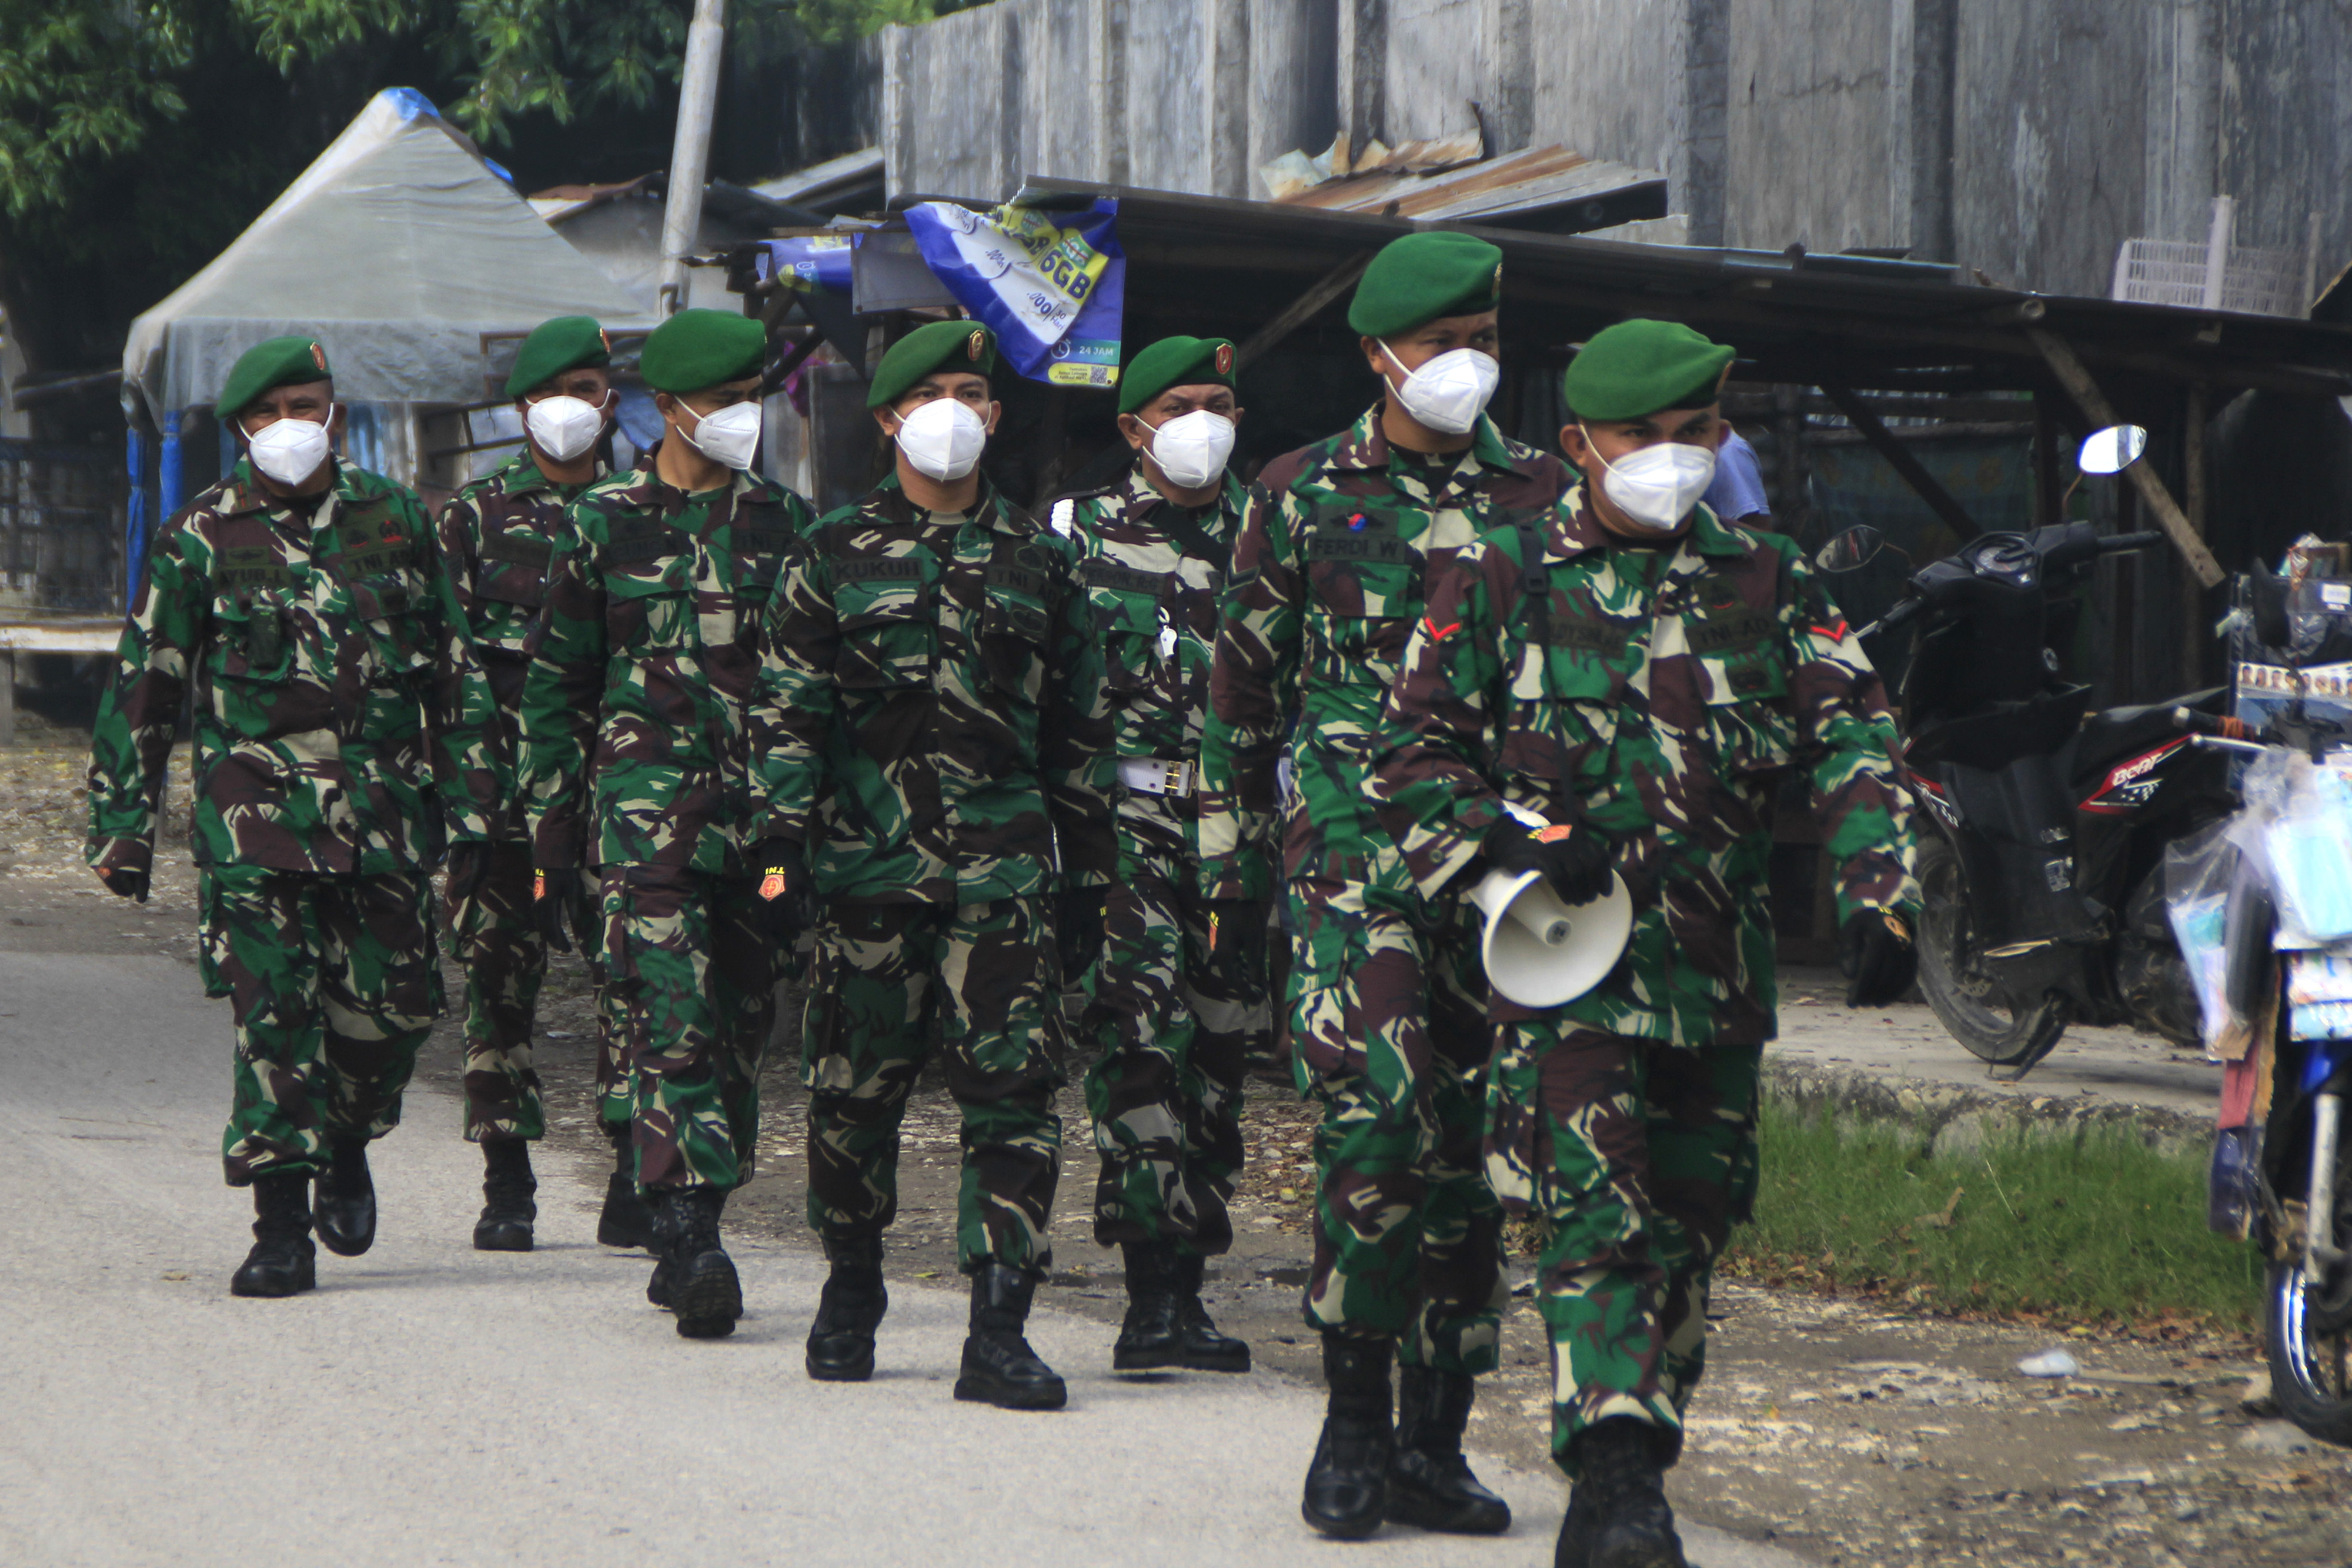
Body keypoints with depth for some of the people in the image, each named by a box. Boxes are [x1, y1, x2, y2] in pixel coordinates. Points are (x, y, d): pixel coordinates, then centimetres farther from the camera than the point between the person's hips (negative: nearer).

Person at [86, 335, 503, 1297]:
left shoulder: (394, 517, 10)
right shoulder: (203, 537, 2)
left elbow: (454, 665, 16)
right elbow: (142, 686, 5)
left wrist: (469, 786, 11)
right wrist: (121, 821, 2)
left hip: (384, 809, 2)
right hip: (255, 809, -2)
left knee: (392, 1004, 1)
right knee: (272, 1008, -9)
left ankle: (345, 1146, 31)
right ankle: (281, 1226, -4)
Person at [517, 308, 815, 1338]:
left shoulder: (786, 524, 11)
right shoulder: (602, 524, 5)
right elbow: (555, 685, 8)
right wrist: (552, 838, 3)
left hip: (761, 815, 3)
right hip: (643, 804, -3)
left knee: (740, 1032, 5)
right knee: (673, 1024, -15)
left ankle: (688, 1248, 16)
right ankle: (691, 1245, -20)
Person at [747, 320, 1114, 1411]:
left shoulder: (1039, 560, 12)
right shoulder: (837, 554, 7)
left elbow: (1077, 720, 17)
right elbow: (788, 707, 4)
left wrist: (1087, 856, 13)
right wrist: (783, 838, -4)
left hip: (1003, 866, 1)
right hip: (870, 862, -1)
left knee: (1014, 1086, -9)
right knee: (855, 1088, 6)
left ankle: (998, 1330, -9)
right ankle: (851, 1295, 27)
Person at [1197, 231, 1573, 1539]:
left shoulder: (1546, 497, 11)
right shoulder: (1303, 495, 6)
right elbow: (1243, 689, 10)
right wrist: (1232, 858, 7)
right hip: (1353, 854, -3)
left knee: (1471, 1149, 4)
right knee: (1377, 1119, -17)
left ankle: (1432, 1442, 12)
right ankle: (1355, 1417, -5)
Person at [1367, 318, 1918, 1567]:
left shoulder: (1768, 583, 11)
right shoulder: (1499, 581, 4)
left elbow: (1853, 739, 7)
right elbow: (1415, 751, 6)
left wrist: (1878, 896, -7)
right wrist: (1506, 847, -10)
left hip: (1719, 959, 4)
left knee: (1691, 1217, 9)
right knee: (1597, 1209, -16)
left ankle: (1631, 1466, 22)